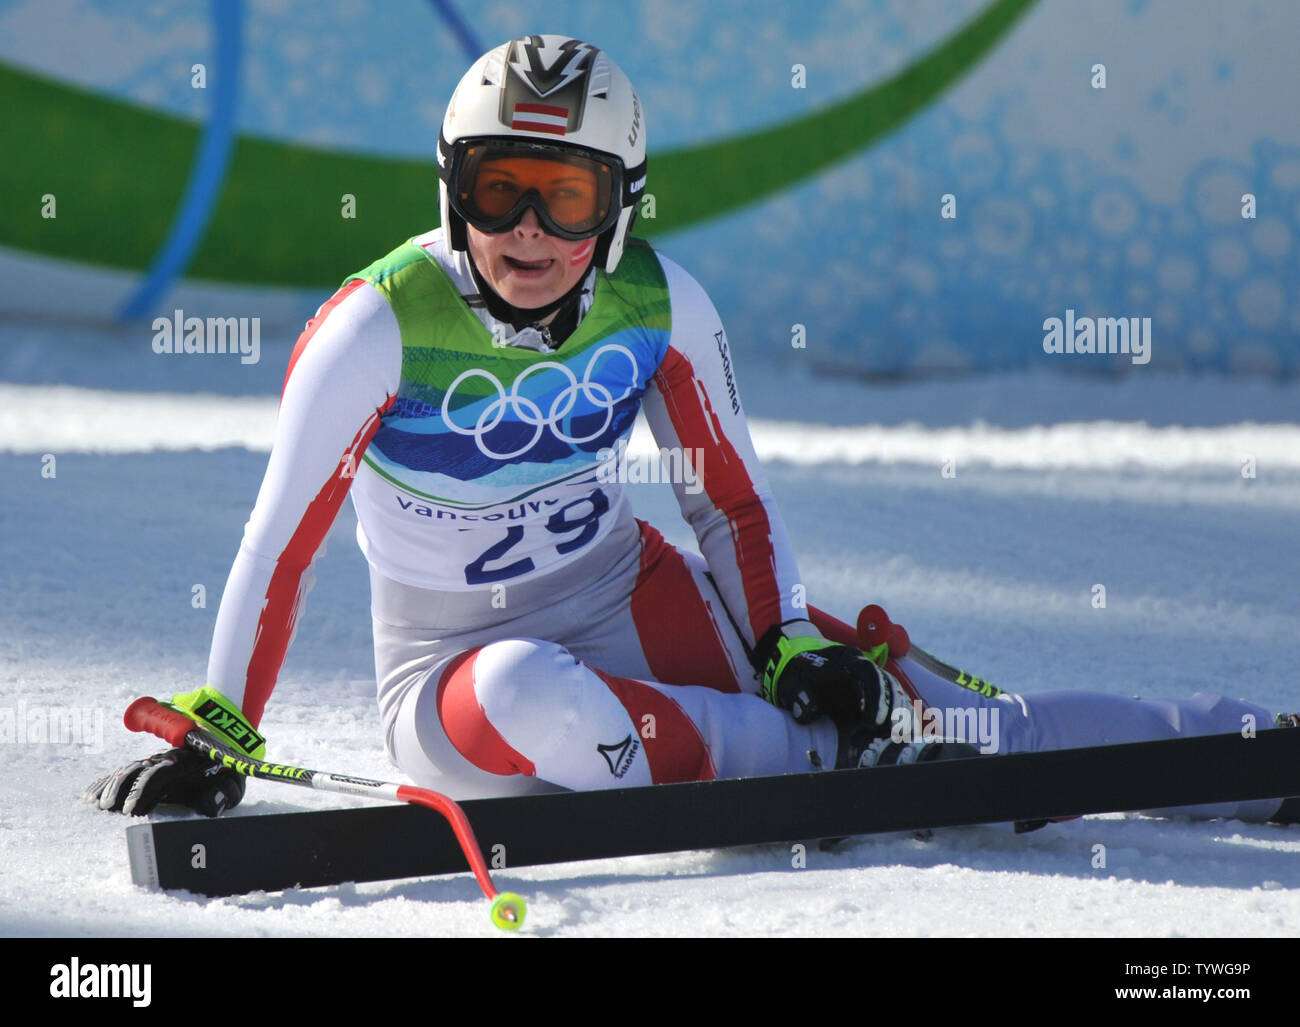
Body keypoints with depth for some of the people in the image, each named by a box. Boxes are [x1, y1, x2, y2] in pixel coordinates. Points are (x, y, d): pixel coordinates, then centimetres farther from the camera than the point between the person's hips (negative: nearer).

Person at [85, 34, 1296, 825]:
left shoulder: (660, 309, -7)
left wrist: (794, 646, -9)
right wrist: (213, 739, -19)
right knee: (533, 697, -40)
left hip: (633, 608, 4)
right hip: (452, 664, -3)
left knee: (874, 693, -15)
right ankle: (861, 768, -30)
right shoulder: (377, 327, -20)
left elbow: (732, 501, 5)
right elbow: (279, 546, -16)